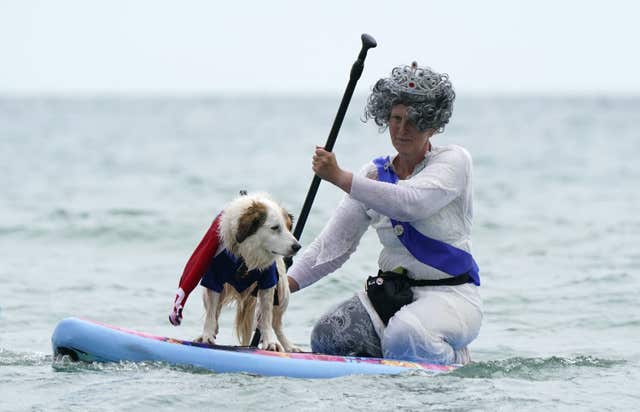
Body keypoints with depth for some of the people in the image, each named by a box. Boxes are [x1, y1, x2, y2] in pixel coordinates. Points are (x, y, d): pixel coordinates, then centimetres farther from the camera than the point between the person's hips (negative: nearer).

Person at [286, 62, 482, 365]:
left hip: (451, 295, -6)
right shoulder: (375, 175, 9)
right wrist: (284, 285, -14)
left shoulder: (453, 160, -5)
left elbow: (410, 203, -25)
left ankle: (455, 360, -1)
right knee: (327, 337, -18)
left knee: (403, 337, -35)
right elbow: (333, 244, 1)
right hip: (391, 293, 6)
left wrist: (341, 178, -30)